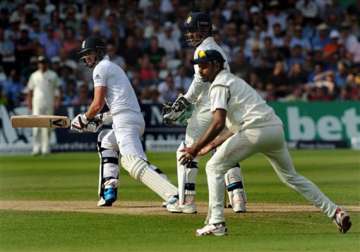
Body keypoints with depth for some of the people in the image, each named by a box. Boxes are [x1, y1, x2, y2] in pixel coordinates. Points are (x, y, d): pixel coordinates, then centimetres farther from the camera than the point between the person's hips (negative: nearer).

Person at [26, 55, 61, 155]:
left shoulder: (53, 75, 7)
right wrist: (29, 101, 3)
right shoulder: (34, 75, 10)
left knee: (47, 126, -1)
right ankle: (36, 148, -9)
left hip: (49, 104, 0)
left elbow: (57, 89, 7)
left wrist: (57, 101, -5)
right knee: (36, 126, -8)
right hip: (37, 103, 0)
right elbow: (30, 90, 12)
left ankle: (46, 148, 3)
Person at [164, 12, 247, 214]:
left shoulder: (203, 49, -6)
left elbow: (200, 81, -16)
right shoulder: (219, 49, 21)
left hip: (208, 108, -9)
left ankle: (186, 201, -6)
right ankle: (238, 198, 3)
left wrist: (182, 104, -13)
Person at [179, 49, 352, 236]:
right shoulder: (233, 81, 30)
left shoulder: (219, 85, 1)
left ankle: (216, 222, -7)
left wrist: (194, 149, -12)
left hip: (256, 131, -9)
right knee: (291, 176, 21)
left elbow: (218, 123, -13)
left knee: (214, 168, 1)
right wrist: (212, 144, 29)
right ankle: (335, 212, 15)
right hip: (276, 129, 9)